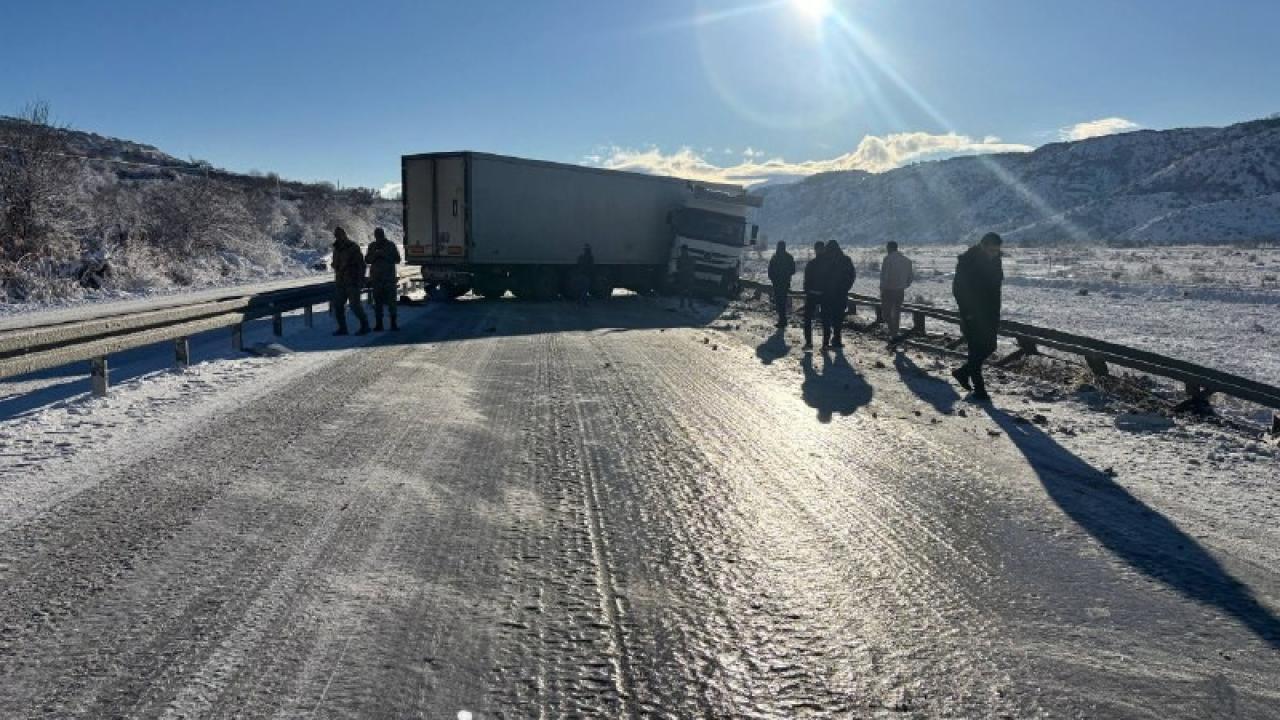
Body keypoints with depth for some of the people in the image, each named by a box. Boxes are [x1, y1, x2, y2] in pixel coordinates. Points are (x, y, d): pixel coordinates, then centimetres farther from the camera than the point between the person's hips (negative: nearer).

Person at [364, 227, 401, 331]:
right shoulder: (372, 246, 11)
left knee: (391, 301, -6)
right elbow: (367, 260, 8)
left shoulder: (390, 245, 5)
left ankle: (393, 323, -3)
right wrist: (375, 255, -10)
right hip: (376, 278, 2)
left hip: (389, 277, -2)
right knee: (378, 302, 1)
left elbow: (397, 259, 0)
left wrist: (385, 255, -12)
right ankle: (378, 324, 5)